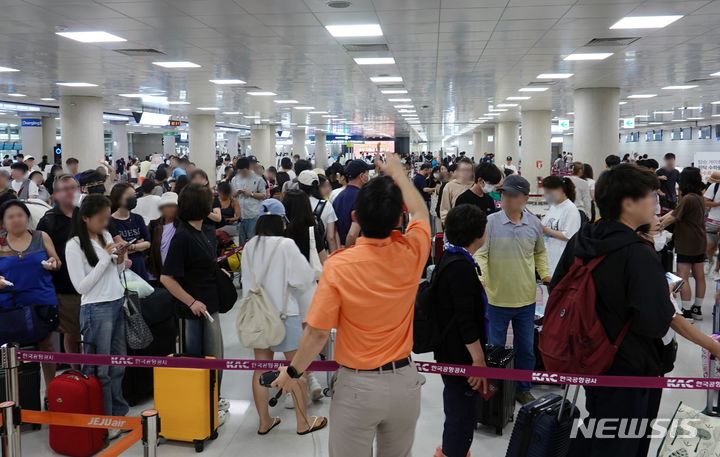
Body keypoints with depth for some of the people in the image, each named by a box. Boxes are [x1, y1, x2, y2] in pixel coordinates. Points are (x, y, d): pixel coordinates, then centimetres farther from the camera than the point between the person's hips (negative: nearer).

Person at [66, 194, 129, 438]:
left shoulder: (106, 235, 8)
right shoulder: (74, 245, -11)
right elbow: (81, 286, -14)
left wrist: (120, 260, -4)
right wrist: (106, 258, -16)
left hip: (118, 305, 7)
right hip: (96, 310, -7)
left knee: (119, 364, 13)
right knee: (101, 369, 2)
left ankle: (119, 414, 25)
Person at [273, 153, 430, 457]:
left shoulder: (339, 266, -20)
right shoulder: (411, 253, -10)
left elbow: (317, 332, -15)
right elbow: (420, 211, 12)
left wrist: (292, 372, 1)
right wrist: (397, 171, 25)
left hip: (358, 385, -3)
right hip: (404, 379, 4)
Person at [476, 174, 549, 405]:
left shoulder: (534, 223, -1)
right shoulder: (490, 222, -13)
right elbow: (480, 254, -17)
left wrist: (545, 274, 2)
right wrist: (480, 279, -33)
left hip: (526, 299, 3)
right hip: (497, 297, -3)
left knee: (526, 348, 18)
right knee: (494, 349, 12)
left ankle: (523, 388, 36)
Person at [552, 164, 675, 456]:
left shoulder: (580, 241, -2)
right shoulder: (640, 255, -26)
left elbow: (556, 289, 9)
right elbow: (655, 323, -31)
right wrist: (665, 301, -11)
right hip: (629, 367, -7)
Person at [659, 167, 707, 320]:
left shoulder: (688, 199, -19)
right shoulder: (699, 197, 8)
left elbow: (672, 218, -12)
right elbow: (676, 211, 9)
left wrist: (657, 227, 2)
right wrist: (661, 219, 8)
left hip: (687, 244, -9)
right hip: (700, 242, 9)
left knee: (683, 278, -6)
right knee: (699, 277, 12)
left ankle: (687, 312, -5)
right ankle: (697, 309, 21)